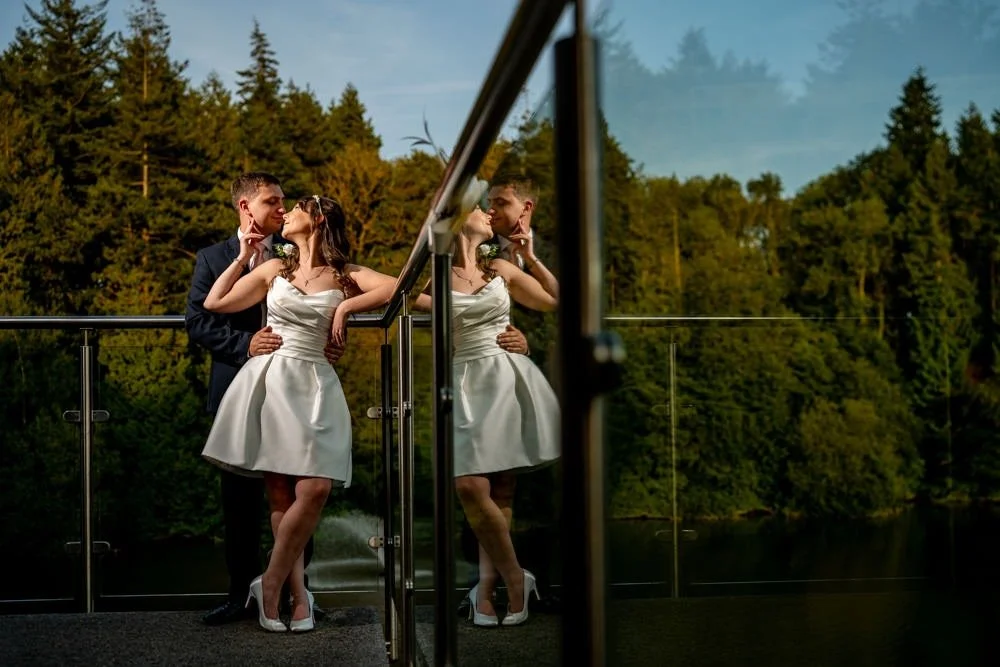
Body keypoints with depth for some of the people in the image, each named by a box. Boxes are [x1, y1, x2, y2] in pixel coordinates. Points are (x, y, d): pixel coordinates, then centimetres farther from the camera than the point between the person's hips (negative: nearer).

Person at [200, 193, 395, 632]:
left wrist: (346, 306, -7)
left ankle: (271, 585, 0)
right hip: (270, 380, 0)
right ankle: (298, 594, 0)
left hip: (314, 386, 0)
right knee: (282, 494, -6)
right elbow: (213, 304, 12)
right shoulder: (273, 269, 15)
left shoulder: (345, 277, 10)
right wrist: (243, 257, 14)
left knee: (315, 490, -13)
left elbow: (399, 288, -5)